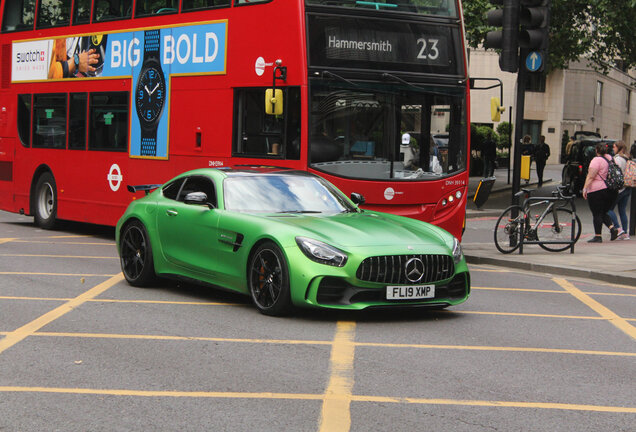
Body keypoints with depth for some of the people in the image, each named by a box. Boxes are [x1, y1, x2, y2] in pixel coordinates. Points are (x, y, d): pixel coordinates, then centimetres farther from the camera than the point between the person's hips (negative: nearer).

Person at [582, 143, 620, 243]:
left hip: (597, 190, -7)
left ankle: (597, 236, -2)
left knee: (597, 214, -1)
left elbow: (590, 176, -18)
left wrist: (585, 188, -17)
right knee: (603, 213, 18)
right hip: (613, 191, 7)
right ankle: (612, 228, -3)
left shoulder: (597, 160, -11)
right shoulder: (610, 158, 10)